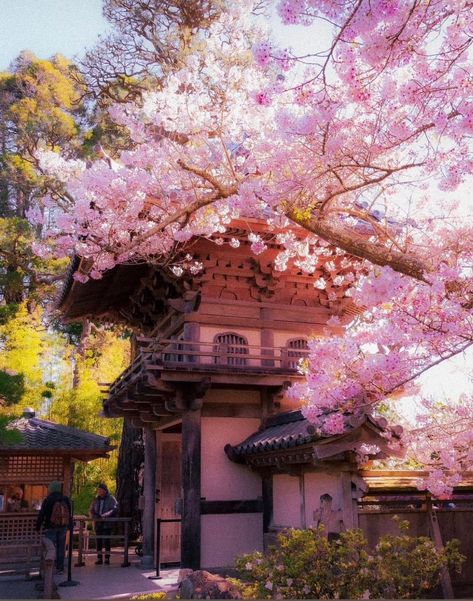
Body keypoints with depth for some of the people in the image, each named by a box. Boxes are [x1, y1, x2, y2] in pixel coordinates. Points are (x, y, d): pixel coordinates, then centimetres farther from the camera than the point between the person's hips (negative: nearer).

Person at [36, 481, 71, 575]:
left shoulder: (47, 500, -10)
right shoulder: (66, 499, 3)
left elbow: (41, 514, -8)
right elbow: (69, 514, 10)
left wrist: (38, 526, 2)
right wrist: (69, 525, 19)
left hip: (51, 528, -4)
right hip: (63, 527, 4)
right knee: (61, 547, 10)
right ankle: (60, 568, 13)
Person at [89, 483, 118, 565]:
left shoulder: (111, 498, -1)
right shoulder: (96, 499, 13)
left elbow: (115, 508, -13)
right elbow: (91, 510, 18)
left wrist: (106, 515, -25)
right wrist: (94, 516, -4)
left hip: (107, 524, -4)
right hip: (98, 524, 4)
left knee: (106, 541, -4)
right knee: (99, 541, 5)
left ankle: (107, 558, 3)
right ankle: (99, 559, 12)